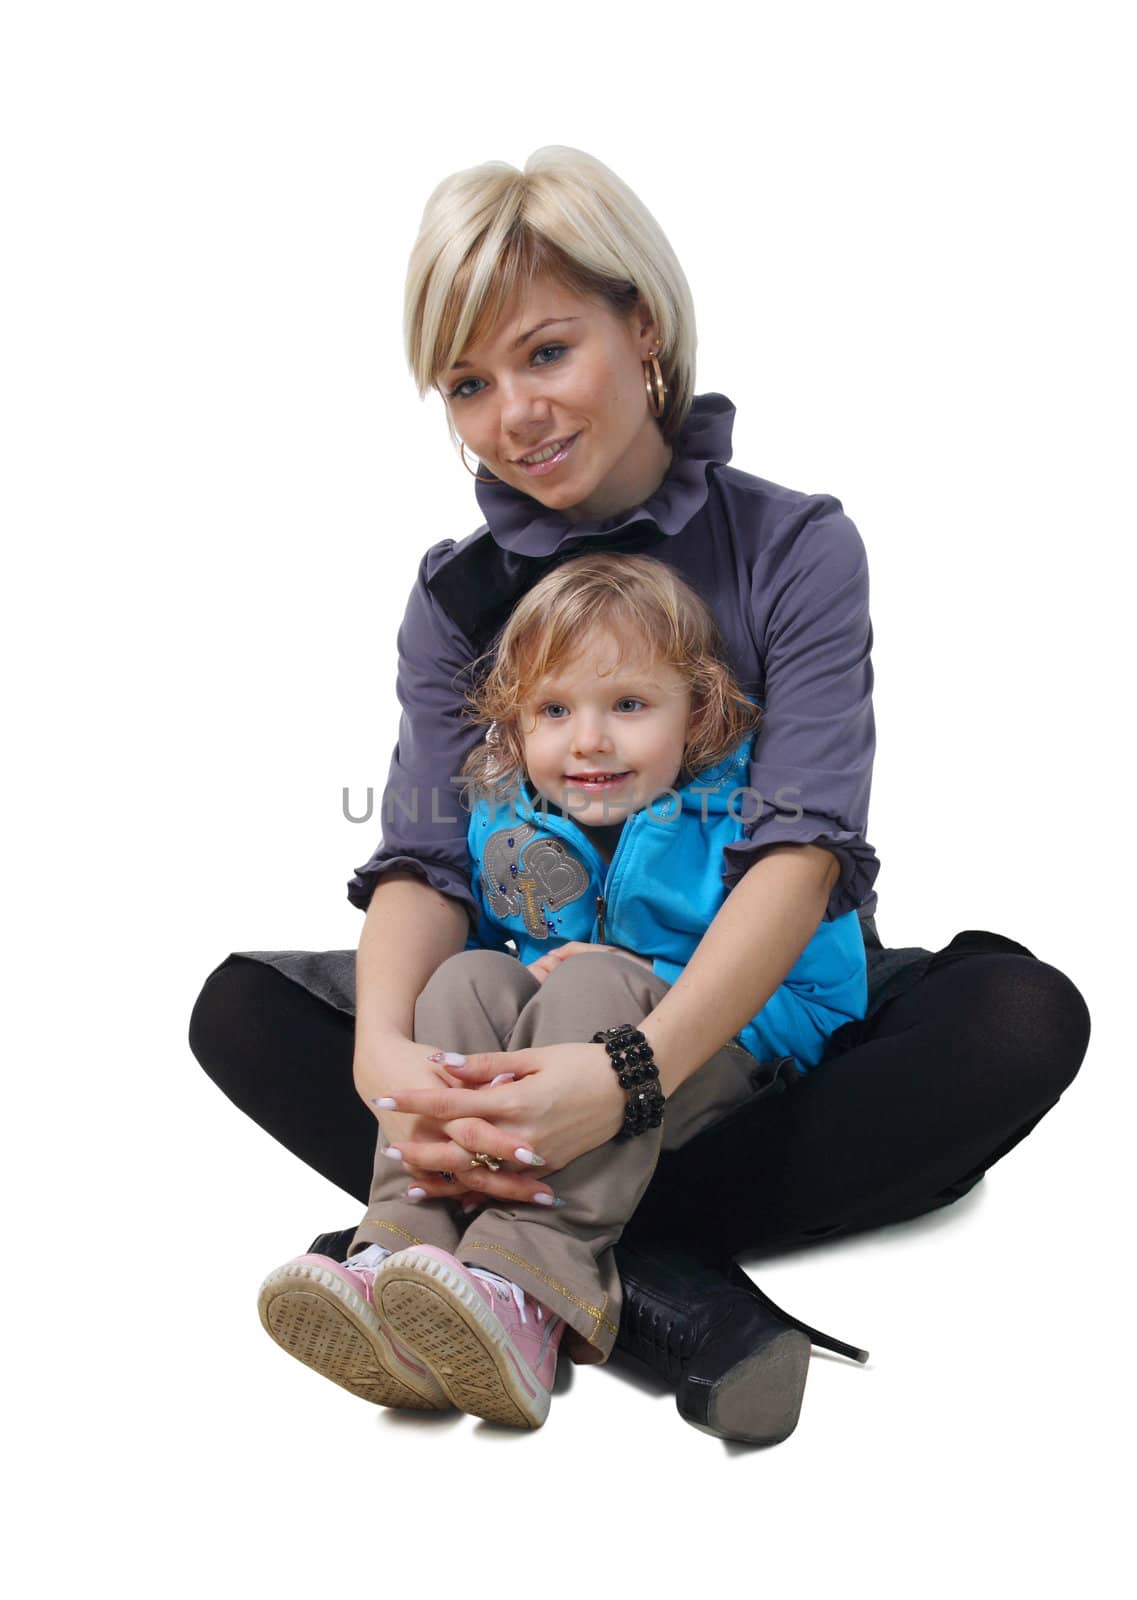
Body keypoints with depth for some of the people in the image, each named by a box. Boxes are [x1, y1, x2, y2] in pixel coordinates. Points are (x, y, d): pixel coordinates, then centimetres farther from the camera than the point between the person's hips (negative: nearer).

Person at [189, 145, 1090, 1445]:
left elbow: (803, 850, -22)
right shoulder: (456, 597, 1)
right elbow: (425, 859, -12)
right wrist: (385, 1049, -36)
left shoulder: (795, 546, -8)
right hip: (541, 1031, 2)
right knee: (244, 1008, -18)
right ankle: (659, 1291, -36)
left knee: (1023, 1014, -31)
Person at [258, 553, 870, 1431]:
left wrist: (656, 995, -19)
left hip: (695, 1089, -4)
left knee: (598, 984, -32)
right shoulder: (501, 824, 5)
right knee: (470, 980, -22)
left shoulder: (747, 824, -8)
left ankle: (529, 1291, -49)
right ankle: (400, 1254, -40)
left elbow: (826, 1000, -9)